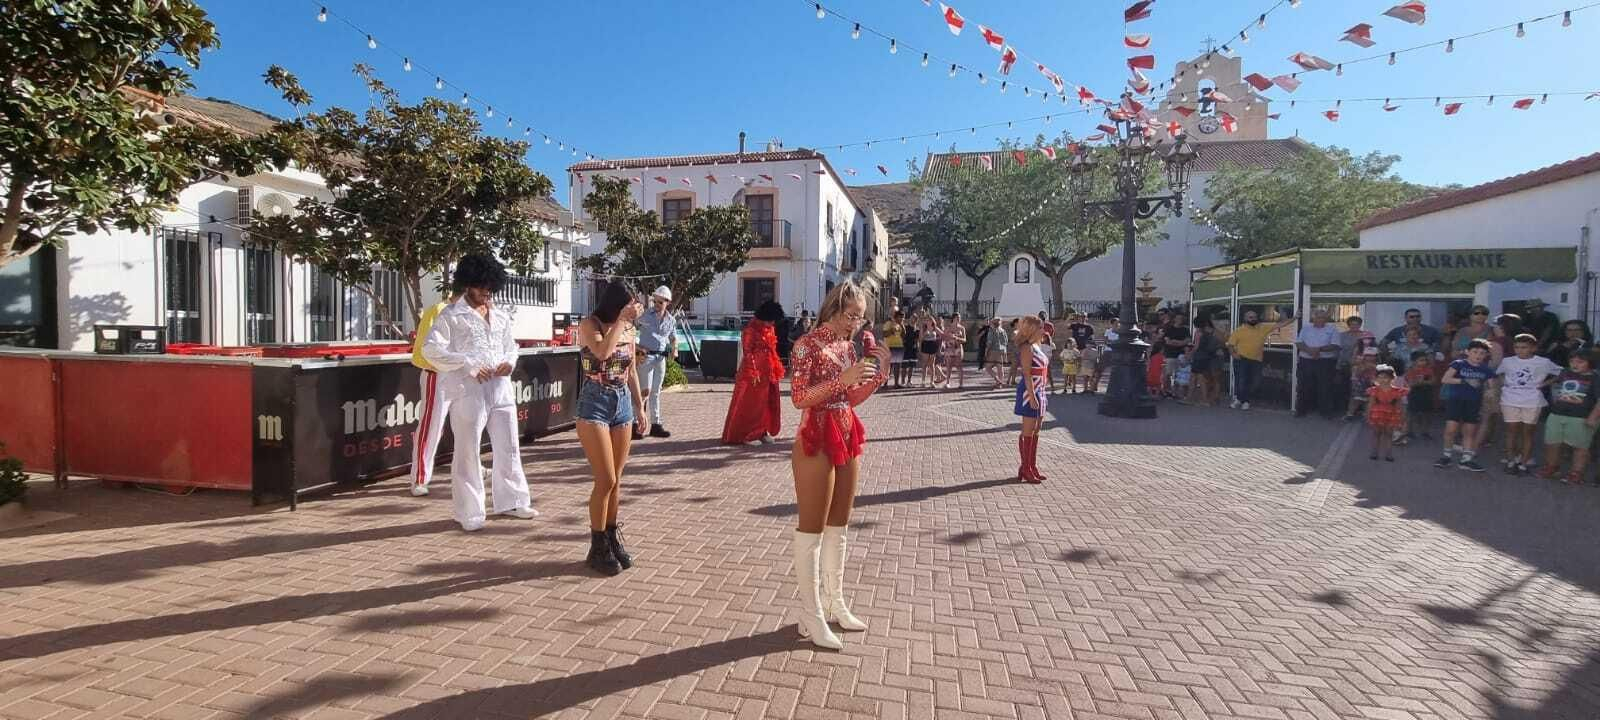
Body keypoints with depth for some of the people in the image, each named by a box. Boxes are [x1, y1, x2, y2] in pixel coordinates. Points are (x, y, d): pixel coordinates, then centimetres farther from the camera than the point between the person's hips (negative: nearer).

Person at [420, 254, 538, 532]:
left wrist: (510, 361, 2)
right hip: (468, 391, -6)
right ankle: (469, 514, 10)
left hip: (500, 388, 6)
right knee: (468, 452, 1)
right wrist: (468, 365, -17)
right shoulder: (451, 315, -3)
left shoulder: (500, 315, 14)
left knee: (509, 447, 12)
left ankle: (511, 501, 26)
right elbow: (431, 349, -10)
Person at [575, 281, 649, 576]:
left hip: (623, 403, 6)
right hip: (595, 404, -6)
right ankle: (598, 548, 6)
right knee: (606, 480, -7)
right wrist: (621, 319, -21)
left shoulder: (628, 329, 7)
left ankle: (612, 538, 22)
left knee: (616, 480, 9)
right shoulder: (589, 325, -9)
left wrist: (640, 406, 16)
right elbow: (603, 352, -29)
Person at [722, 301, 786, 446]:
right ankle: (748, 435, 6)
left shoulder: (770, 328, 10)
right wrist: (753, 372, -18)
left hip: (768, 372, 8)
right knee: (751, 403, -2)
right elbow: (747, 352, -15)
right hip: (754, 370, -8)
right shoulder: (751, 328, -13)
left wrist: (777, 370, 12)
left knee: (769, 402, 11)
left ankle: (762, 432, 21)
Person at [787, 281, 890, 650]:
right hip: (817, 442, -8)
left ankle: (835, 603, 30)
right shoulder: (808, 344, -11)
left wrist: (879, 371, 3)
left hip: (848, 438, 8)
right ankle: (811, 617, 10)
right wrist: (842, 379, -23)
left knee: (838, 528, 16)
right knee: (812, 530, 0)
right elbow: (799, 397, -17)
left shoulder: (848, 345, 11)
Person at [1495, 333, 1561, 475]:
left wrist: (1545, 383, -4)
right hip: (1510, 401, 1)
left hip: (1532, 402, -1)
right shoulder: (1507, 361, 3)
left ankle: (1523, 464, 10)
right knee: (1511, 431, 5)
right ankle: (1510, 462, 11)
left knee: (1528, 432, 5)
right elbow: (1496, 374, 18)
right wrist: (1502, 383, 2)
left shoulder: (1543, 362, -2)